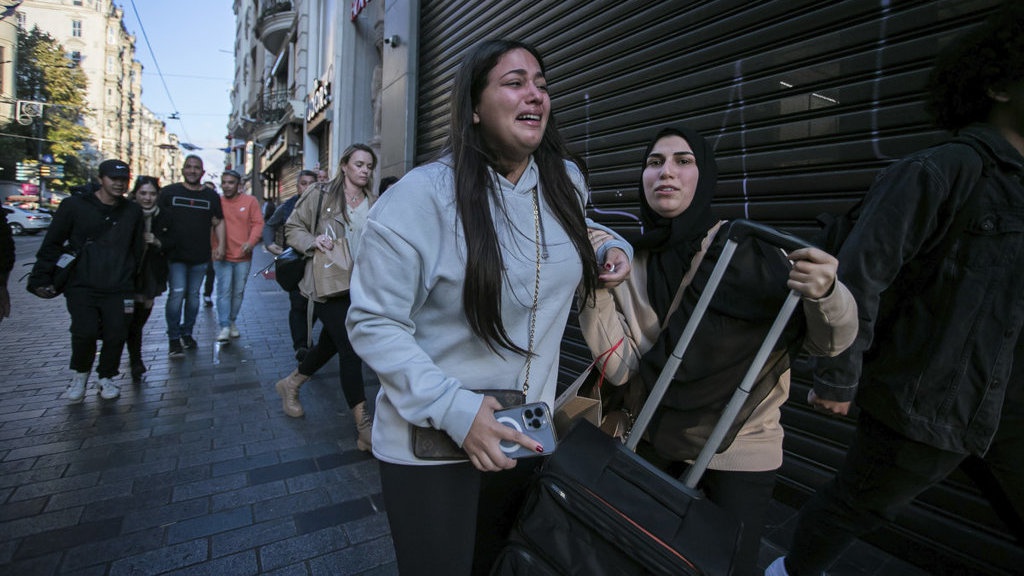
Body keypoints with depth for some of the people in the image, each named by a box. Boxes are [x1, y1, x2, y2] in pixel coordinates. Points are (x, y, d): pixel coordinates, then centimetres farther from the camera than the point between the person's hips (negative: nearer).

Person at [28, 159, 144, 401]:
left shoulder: (133, 212, 8)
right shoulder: (74, 206, 1)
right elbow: (51, 244, 4)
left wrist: (133, 285, 12)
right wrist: (41, 278, 0)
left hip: (119, 289, 2)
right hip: (81, 286, -2)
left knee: (116, 335, -3)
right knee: (85, 332, -14)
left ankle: (106, 377, 21)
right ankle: (80, 373, 15)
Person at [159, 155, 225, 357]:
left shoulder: (211, 196, 10)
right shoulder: (168, 192, 4)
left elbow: (218, 222, 13)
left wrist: (220, 245, 1)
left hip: (200, 256, 2)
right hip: (175, 255, -2)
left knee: (193, 295, 10)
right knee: (177, 293, -9)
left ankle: (187, 333, 22)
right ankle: (173, 339, -1)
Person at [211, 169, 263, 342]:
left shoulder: (250, 201, 2)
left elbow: (258, 223, 0)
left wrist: (251, 242, -16)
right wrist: (215, 248, -8)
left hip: (244, 256, 1)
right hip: (222, 256, -1)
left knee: (238, 292, 10)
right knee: (224, 291, -5)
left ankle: (232, 322, 25)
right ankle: (224, 327, -2)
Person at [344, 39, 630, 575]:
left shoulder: (567, 181, -1)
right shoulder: (423, 195, -20)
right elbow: (373, 323, -18)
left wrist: (610, 247, 3)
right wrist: (453, 409, -26)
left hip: (525, 434, 6)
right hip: (430, 444, -5)